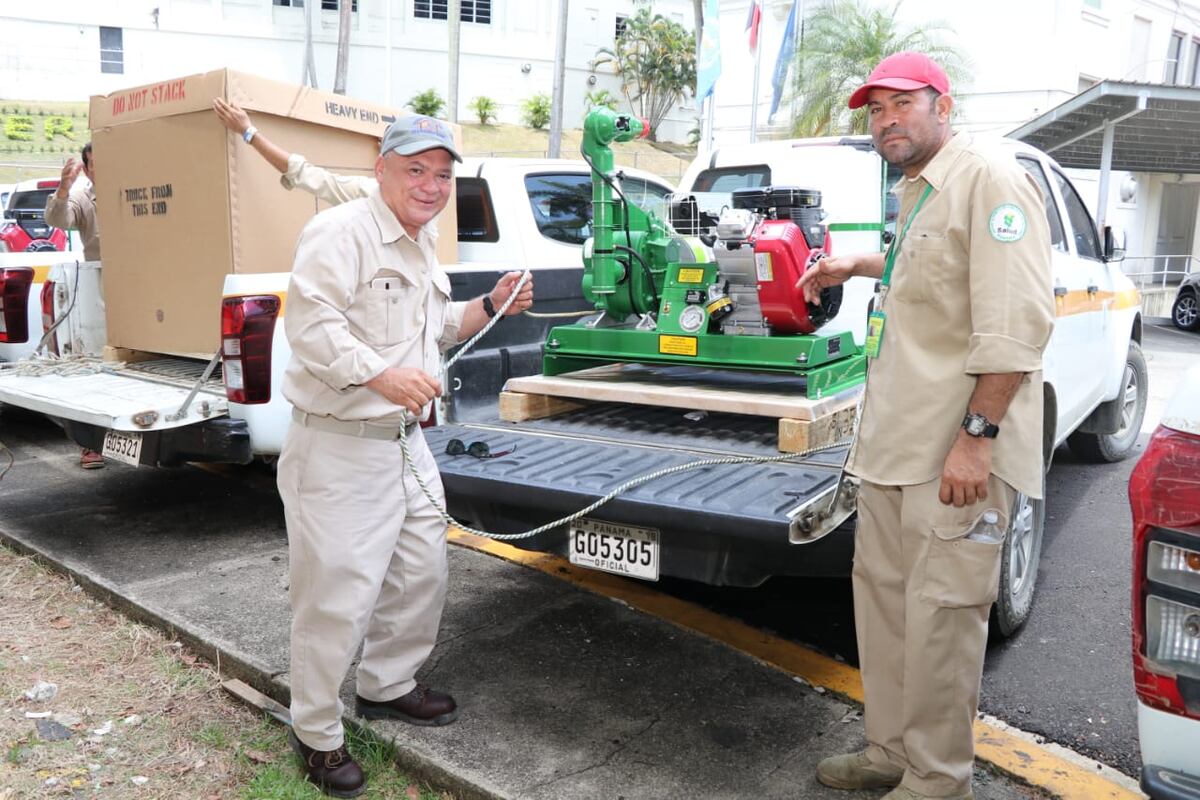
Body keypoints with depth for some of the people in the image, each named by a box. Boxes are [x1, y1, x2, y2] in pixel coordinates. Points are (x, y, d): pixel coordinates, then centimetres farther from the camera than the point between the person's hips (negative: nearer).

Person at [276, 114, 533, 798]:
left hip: (404, 440, 9)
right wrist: (381, 375, -33)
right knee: (339, 594, -3)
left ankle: (388, 685, 40)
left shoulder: (425, 248, 16)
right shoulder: (340, 232, -14)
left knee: (422, 573, 18)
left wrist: (491, 306, 11)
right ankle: (317, 733, 18)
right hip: (338, 448, -9)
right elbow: (310, 321, -24)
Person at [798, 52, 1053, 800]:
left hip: (957, 448, -9)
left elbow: (1017, 322, -21)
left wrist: (977, 436, -22)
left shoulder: (988, 179, -13)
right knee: (882, 592, 15)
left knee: (940, 613, -1)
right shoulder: (916, 190, 17)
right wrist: (860, 265, 26)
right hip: (895, 439, 10)